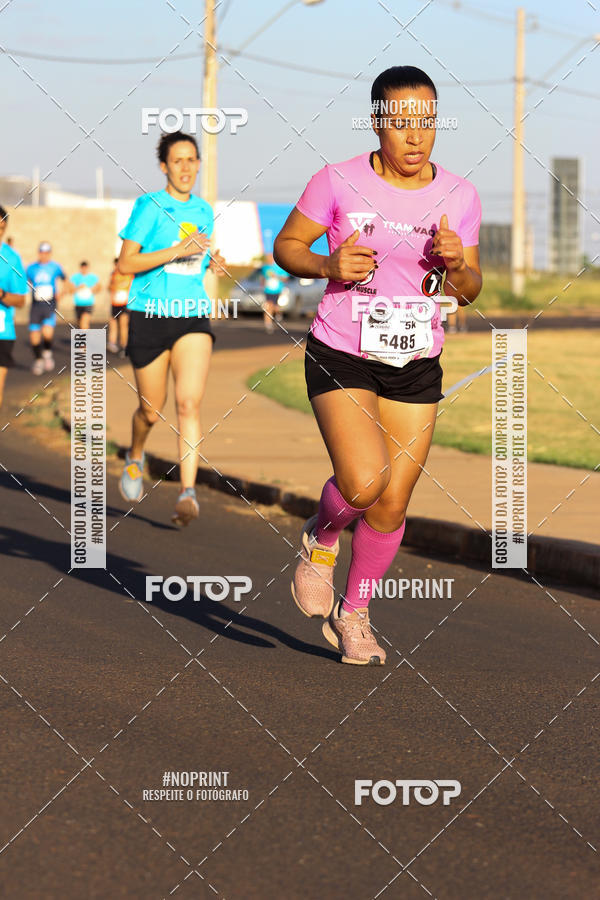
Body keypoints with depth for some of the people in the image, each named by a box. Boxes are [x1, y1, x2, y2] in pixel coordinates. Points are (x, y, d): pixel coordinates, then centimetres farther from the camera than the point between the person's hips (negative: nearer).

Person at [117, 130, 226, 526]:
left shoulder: (204, 211, 12)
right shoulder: (148, 207, -3)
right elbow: (126, 263, -9)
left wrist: (212, 263, 5)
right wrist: (177, 251, -19)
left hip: (193, 315, 2)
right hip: (150, 315, -2)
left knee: (190, 404, -16)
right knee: (152, 410, 8)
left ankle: (188, 493, -24)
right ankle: (135, 457, 41)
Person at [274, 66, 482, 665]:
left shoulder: (459, 197, 0)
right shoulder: (340, 182, -9)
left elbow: (470, 291, 8)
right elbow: (286, 245, 1)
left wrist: (456, 264, -15)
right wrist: (328, 265, -19)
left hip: (416, 365, 3)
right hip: (341, 355, -3)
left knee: (392, 505, 3)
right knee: (364, 482, -22)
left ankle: (352, 615, 26)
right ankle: (321, 536, 13)